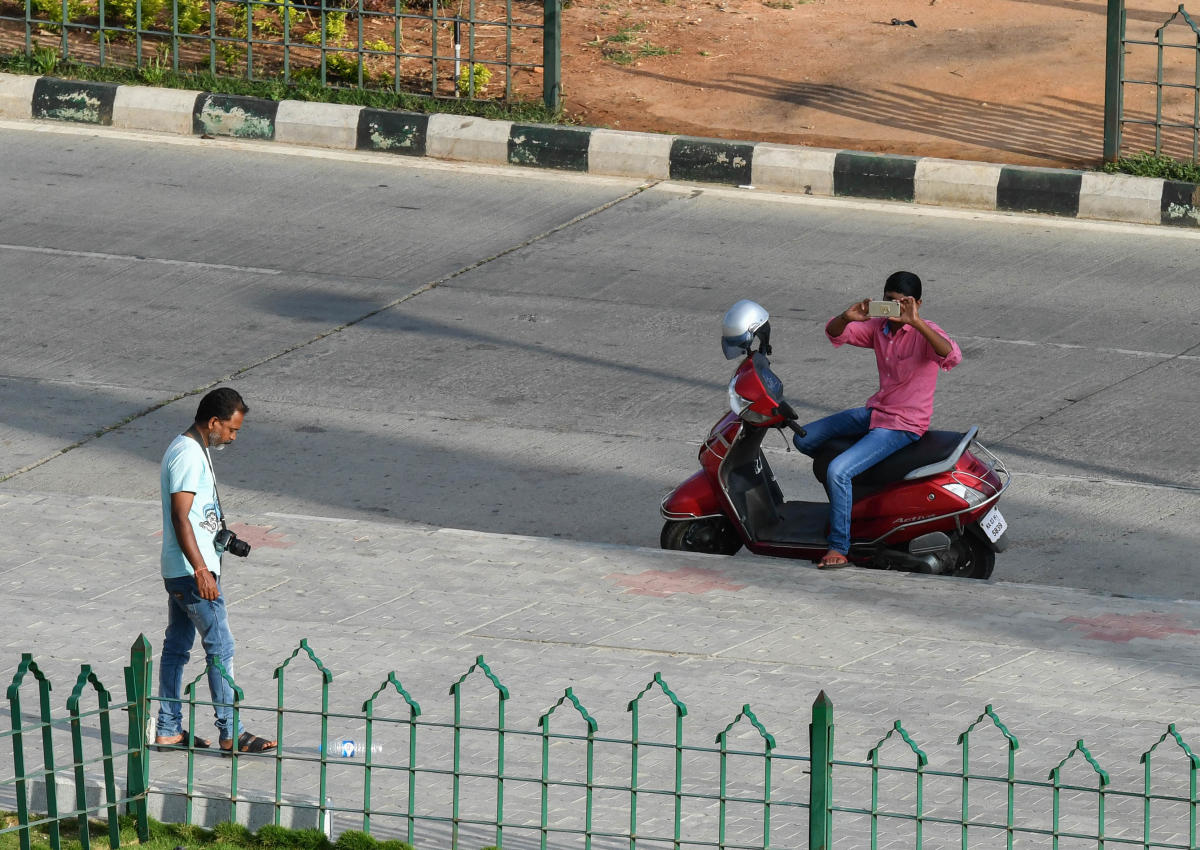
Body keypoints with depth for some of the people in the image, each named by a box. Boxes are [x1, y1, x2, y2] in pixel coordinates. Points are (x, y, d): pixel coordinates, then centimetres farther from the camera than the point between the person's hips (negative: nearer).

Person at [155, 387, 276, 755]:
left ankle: (169, 730, 17)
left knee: (177, 646, 12)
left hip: (180, 571, 11)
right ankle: (231, 732, -4)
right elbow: (180, 517, -24)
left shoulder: (192, 449, 13)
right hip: (191, 572, -11)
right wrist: (201, 570, -27)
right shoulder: (189, 456, -19)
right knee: (221, 647, -7)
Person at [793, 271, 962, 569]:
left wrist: (916, 323, -43)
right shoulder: (879, 327, 4)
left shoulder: (924, 333, -16)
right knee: (804, 440, 10)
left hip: (903, 426, -8)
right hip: (875, 411, 8)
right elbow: (834, 333, 5)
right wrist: (847, 317, -20)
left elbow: (952, 357, -35)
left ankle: (839, 549, -15)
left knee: (838, 472, -24)